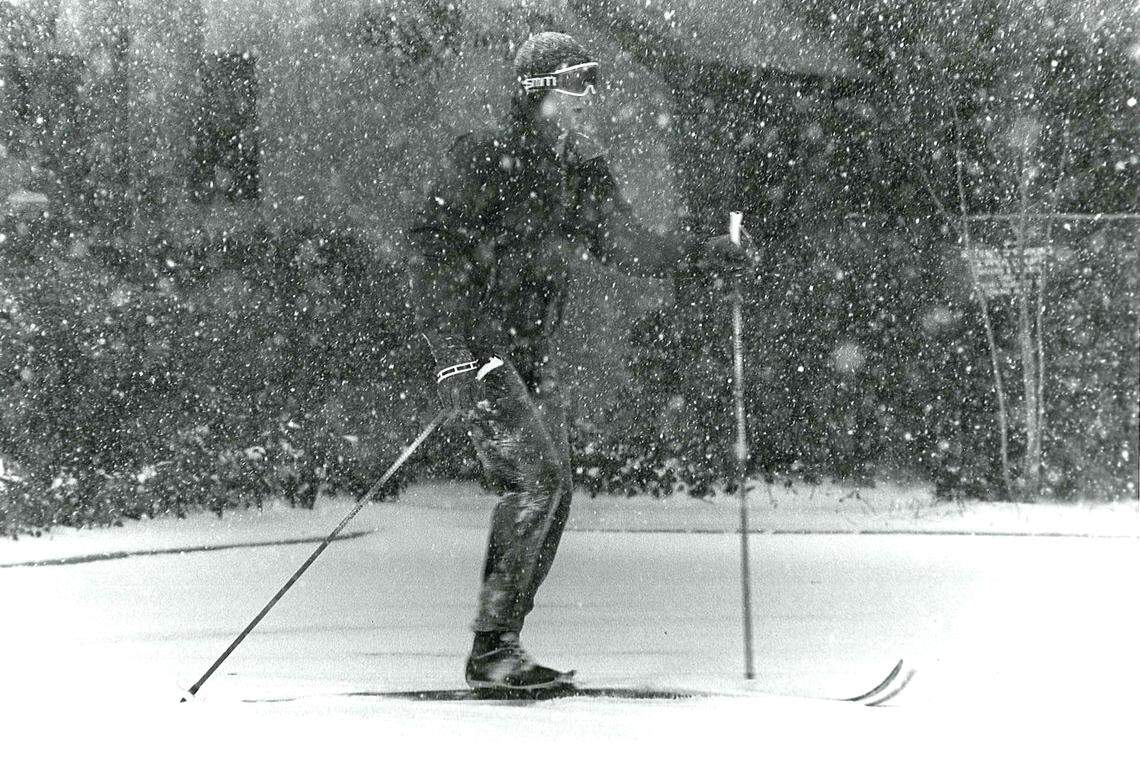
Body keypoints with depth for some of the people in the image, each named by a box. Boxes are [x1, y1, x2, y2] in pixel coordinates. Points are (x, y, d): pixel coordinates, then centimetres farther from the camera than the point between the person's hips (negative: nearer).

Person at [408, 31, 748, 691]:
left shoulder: (582, 170, 9)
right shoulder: (487, 159, -13)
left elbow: (630, 249, 7)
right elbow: (431, 239, -15)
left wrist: (704, 251, -8)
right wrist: (450, 335, -24)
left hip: (532, 351, 8)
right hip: (472, 341, -8)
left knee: (556, 494, 2)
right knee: (537, 478, -17)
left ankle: (501, 648, 8)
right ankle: (492, 650, -13)